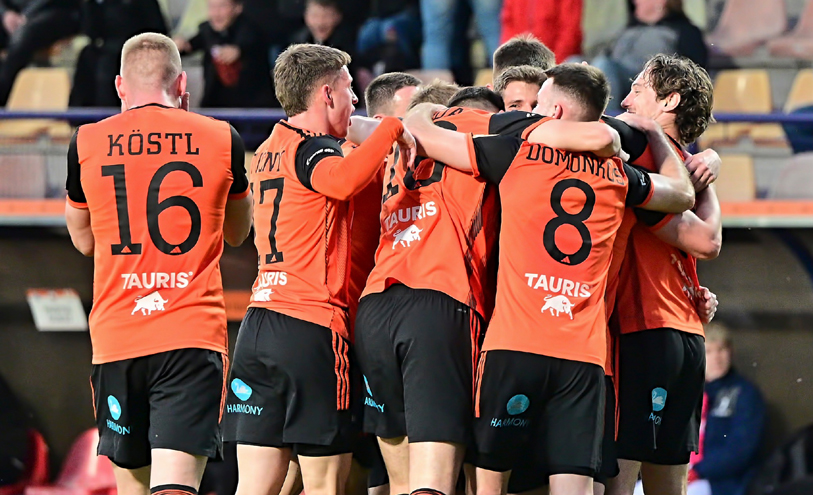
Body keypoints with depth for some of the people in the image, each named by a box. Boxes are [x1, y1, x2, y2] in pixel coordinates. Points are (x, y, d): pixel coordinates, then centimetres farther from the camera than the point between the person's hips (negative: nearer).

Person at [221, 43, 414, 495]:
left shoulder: (266, 153, 20)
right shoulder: (313, 148, -7)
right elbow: (343, 180, -30)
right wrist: (392, 128, -18)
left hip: (257, 323, 8)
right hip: (312, 326, -8)